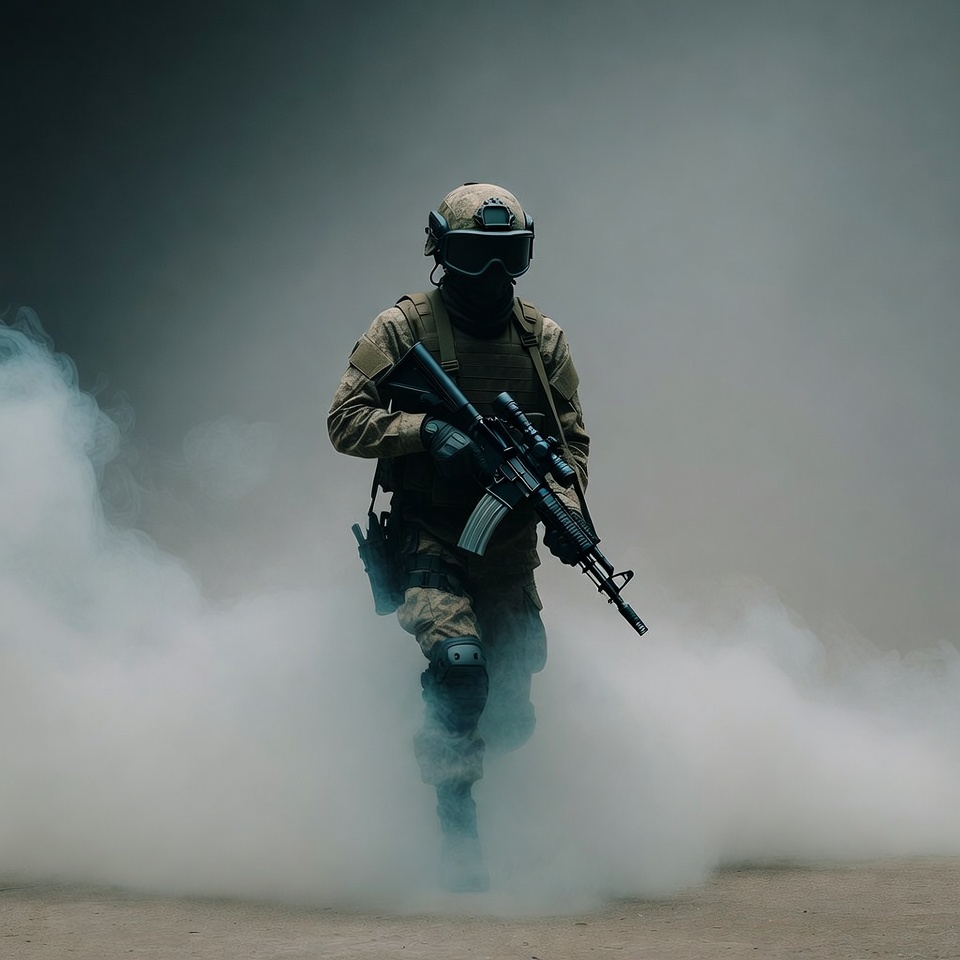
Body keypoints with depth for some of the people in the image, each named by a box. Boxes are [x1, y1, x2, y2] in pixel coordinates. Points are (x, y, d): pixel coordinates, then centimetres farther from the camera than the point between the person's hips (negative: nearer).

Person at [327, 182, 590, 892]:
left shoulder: (542, 339, 9)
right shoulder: (402, 330, -2)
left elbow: (571, 436, 11)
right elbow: (347, 420, -5)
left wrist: (567, 508, -7)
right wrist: (426, 429, -21)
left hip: (511, 544, 4)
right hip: (428, 537, -4)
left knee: (511, 711, 5)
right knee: (460, 661, -27)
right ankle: (457, 829, -15)